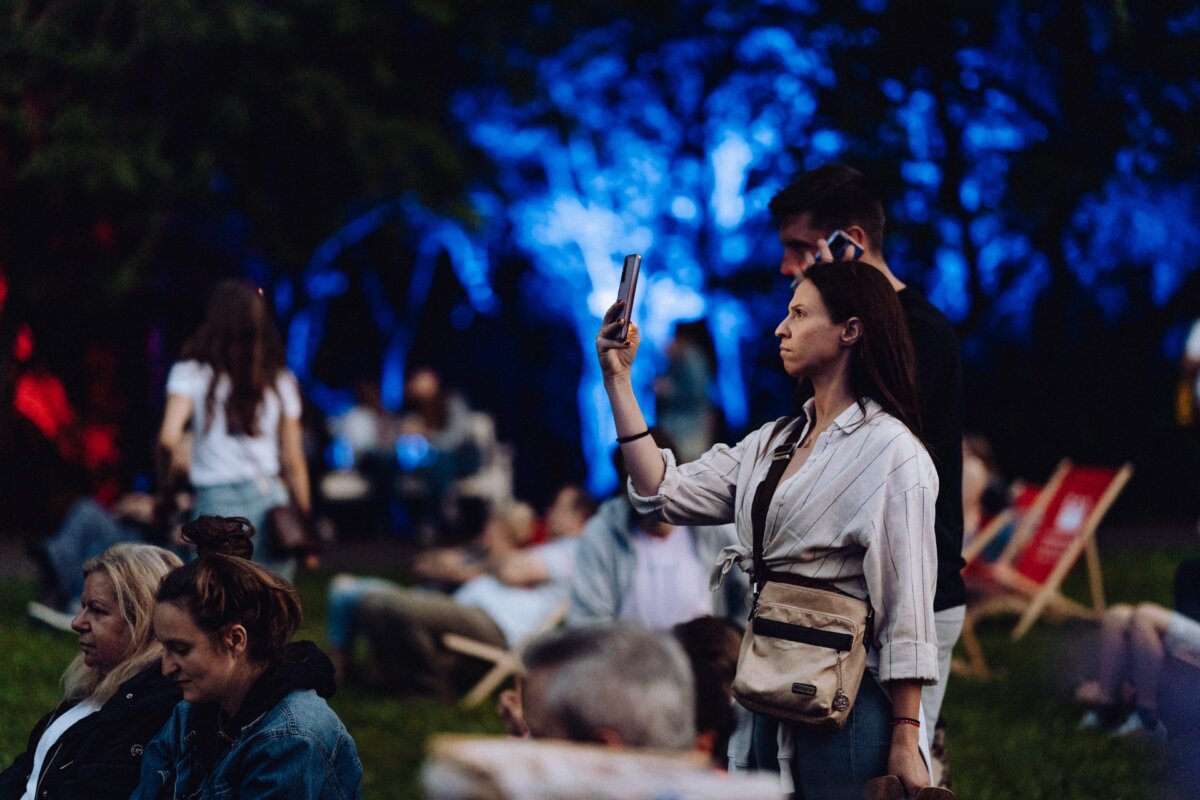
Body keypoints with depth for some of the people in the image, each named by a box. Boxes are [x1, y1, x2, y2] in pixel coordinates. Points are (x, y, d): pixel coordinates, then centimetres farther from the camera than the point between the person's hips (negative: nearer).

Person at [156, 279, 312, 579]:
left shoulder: (191, 373, 0)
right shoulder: (280, 381, 8)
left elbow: (168, 437, -13)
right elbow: (293, 461, 8)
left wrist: (164, 489, 2)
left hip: (215, 499, -2)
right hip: (271, 497, 2)